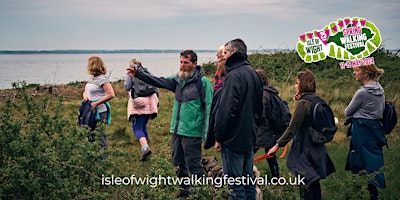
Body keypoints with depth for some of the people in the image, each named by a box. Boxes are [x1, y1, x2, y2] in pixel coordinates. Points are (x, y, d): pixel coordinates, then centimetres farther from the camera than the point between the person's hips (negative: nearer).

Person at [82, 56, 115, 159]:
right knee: (89, 134, 13)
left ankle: (103, 157, 5)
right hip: (90, 111, 9)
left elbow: (111, 94, -20)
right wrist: (85, 96, -2)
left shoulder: (102, 79, -14)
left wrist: (96, 103, -20)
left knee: (100, 135, -3)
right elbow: (85, 91, 24)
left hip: (99, 112, -9)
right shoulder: (91, 79, 13)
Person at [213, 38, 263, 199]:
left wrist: (219, 137, -12)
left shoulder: (234, 75, -15)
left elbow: (226, 110, -20)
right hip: (249, 137, 9)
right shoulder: (253, 74, 14)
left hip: (233, 139, -9)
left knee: (235, 186, -3)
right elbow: (259, 106, 21)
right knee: (247, 182, 17)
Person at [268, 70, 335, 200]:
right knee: (314, 182, 19)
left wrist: (277, 145, -17)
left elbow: (292, 128, -21)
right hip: (317, 148, 8)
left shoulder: (302, 103, -18)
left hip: (305, 149, -8)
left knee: (306, 184, 0)